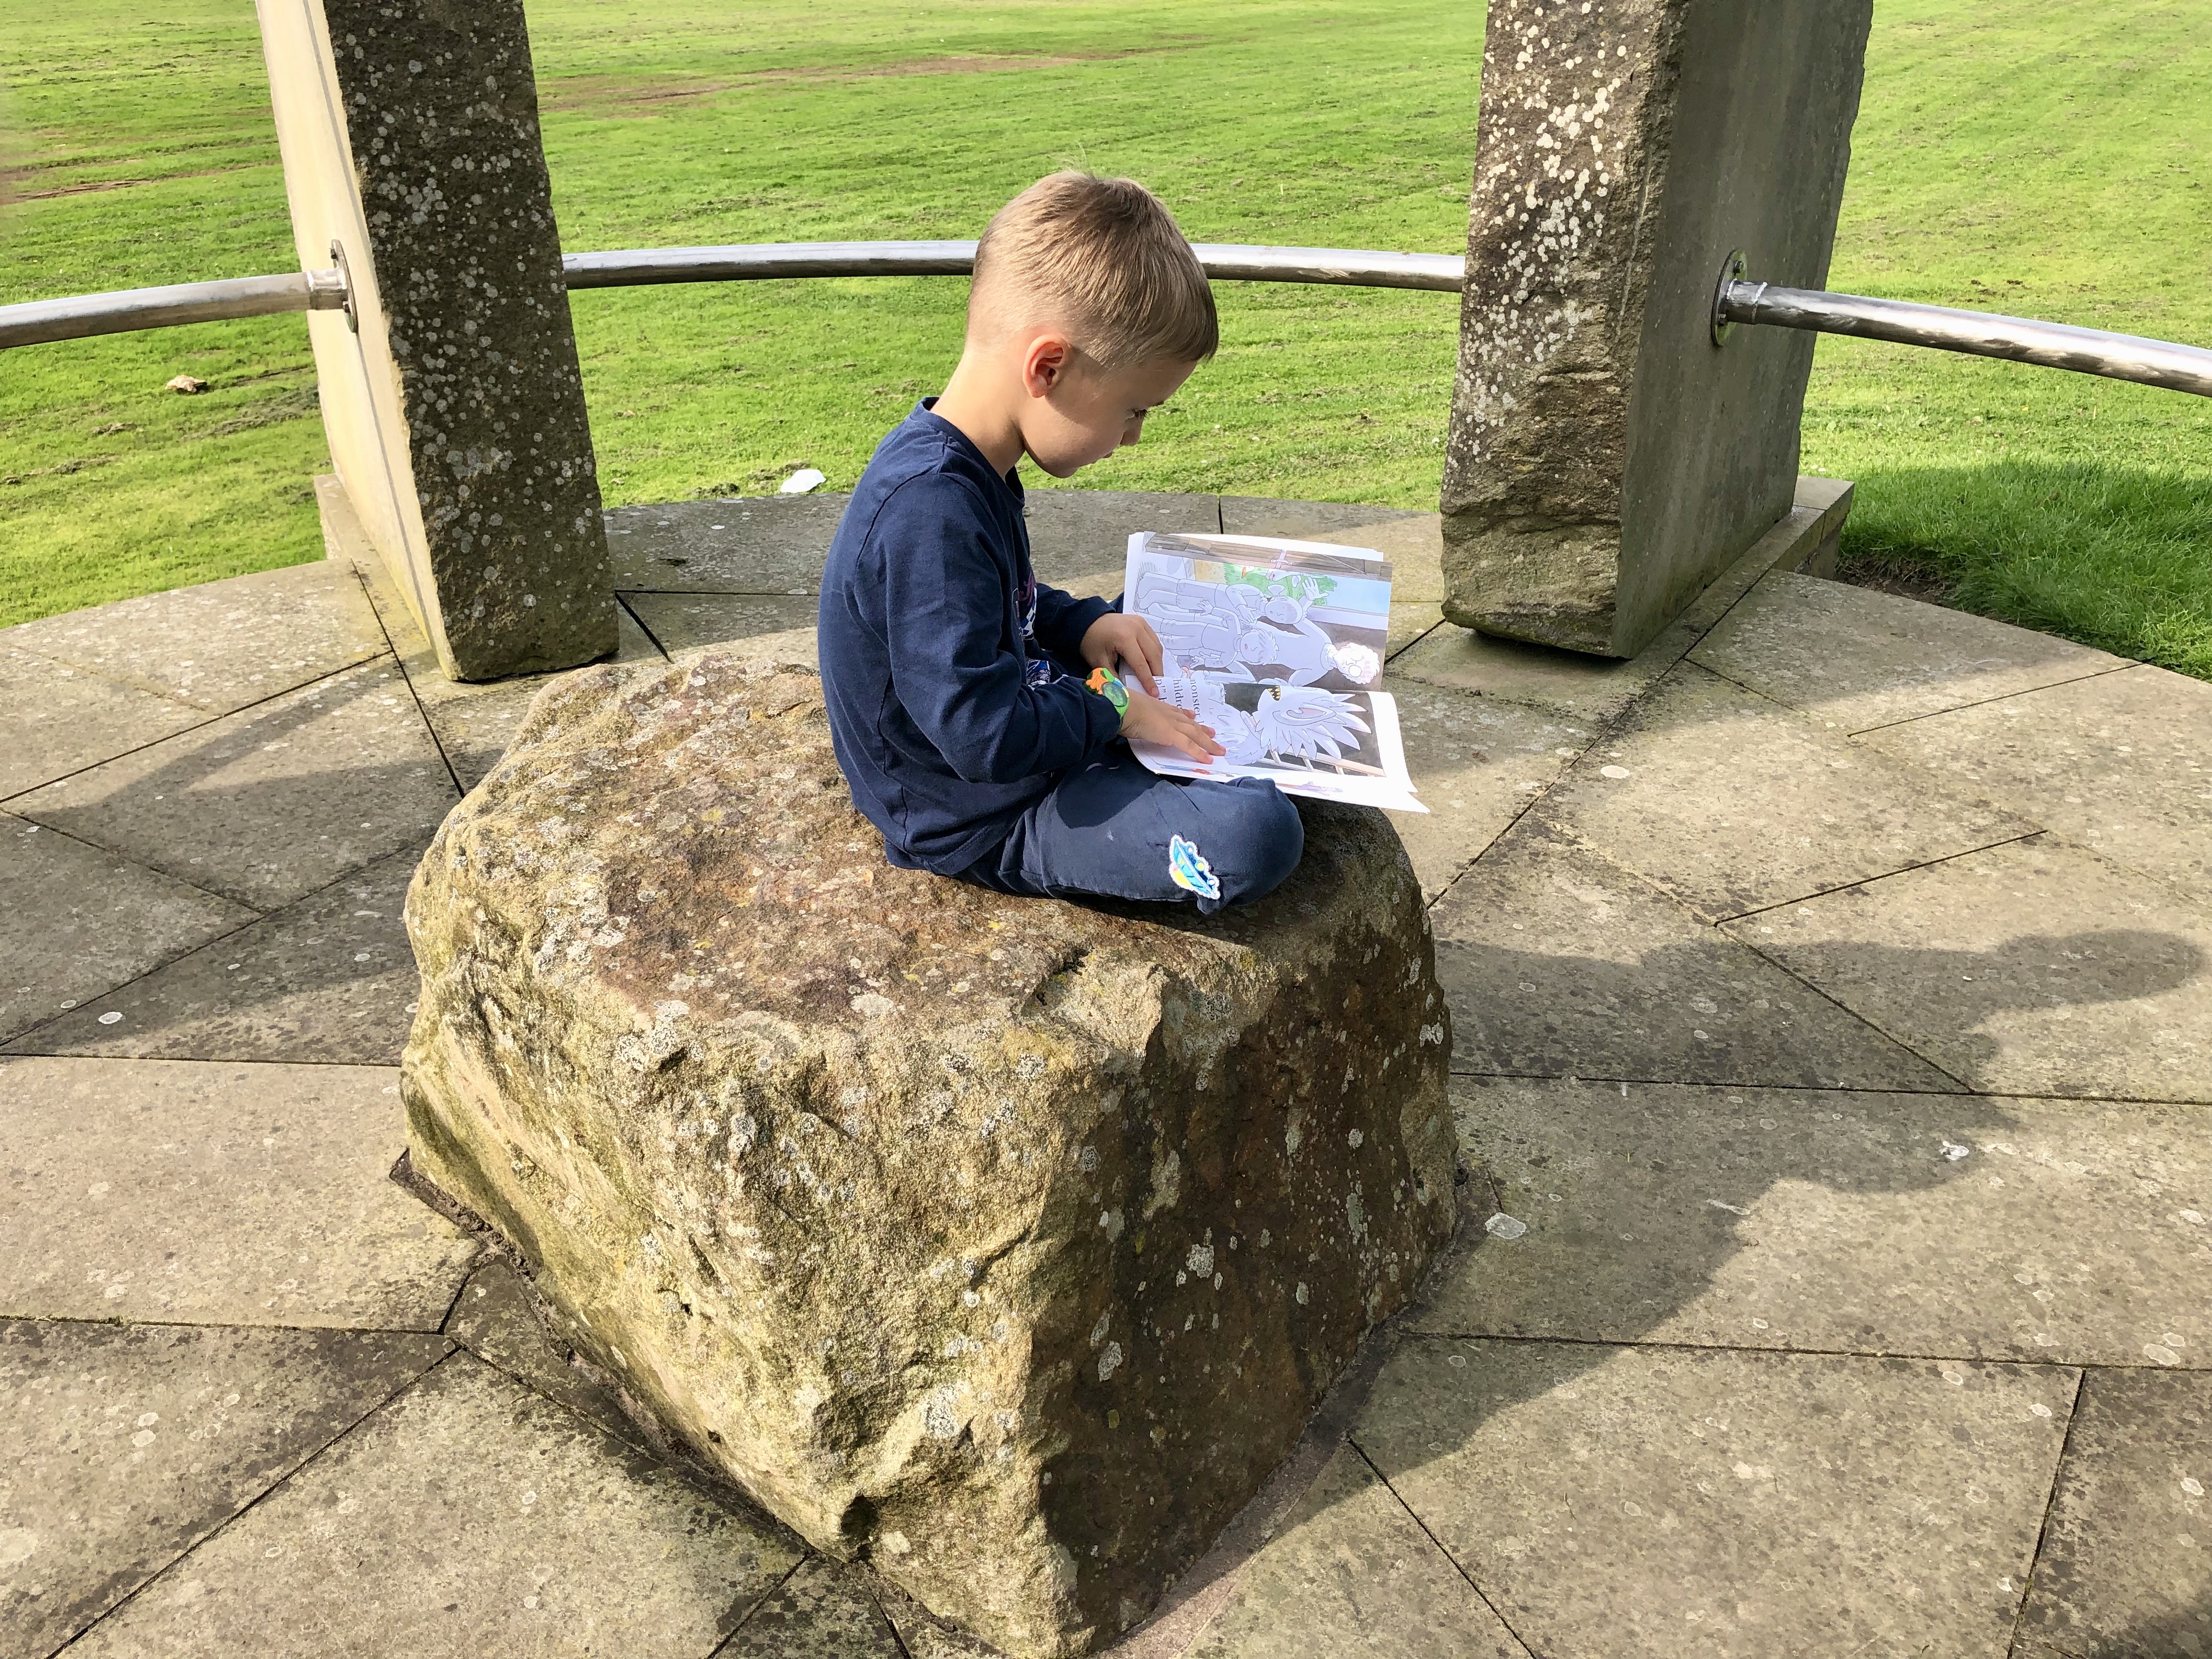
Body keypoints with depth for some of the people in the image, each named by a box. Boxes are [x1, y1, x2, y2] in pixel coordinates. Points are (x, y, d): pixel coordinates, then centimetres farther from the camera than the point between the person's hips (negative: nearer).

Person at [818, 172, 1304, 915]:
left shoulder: (959, 463, 1)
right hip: (982, 819, -10)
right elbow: (987, 737, -34)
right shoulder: (933, 513, -32)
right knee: (1256, 833, -24)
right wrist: (1113, 712, -18)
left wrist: (1084, 624, 4)